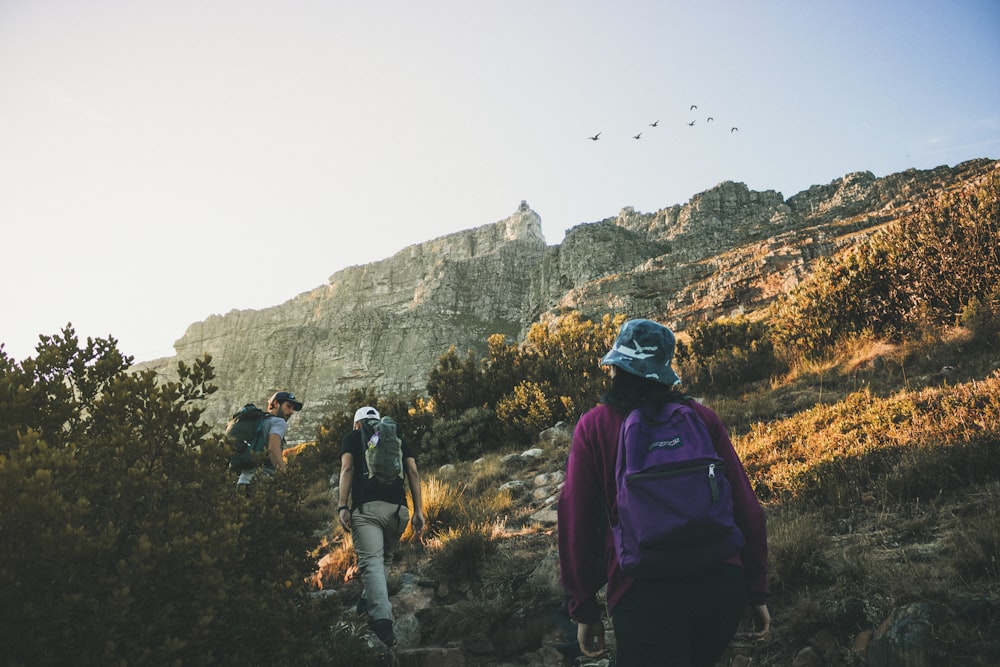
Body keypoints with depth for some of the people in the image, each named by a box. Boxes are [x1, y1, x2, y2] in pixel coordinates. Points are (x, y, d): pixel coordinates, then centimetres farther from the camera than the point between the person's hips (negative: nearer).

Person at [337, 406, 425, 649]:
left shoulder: (352, 437, 18)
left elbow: (347, 468, 1)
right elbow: (413, 471, 12)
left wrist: (342, 506, -5)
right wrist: (418, 510, 7)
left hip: (366, 507, -3)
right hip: (398, 509, 3)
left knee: (371, 561, -12)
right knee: (384, 559, 24)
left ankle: (382, 618, -29)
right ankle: (370, 603, 21)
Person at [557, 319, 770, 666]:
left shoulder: (594, 426, 1)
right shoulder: (702, 417, 6)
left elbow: (576, 523, -1)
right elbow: (746, 507, 4)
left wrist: (584, 610, 7)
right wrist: (757, 592, 13)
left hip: (646, 595, -5)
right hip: (722, 585, 5)